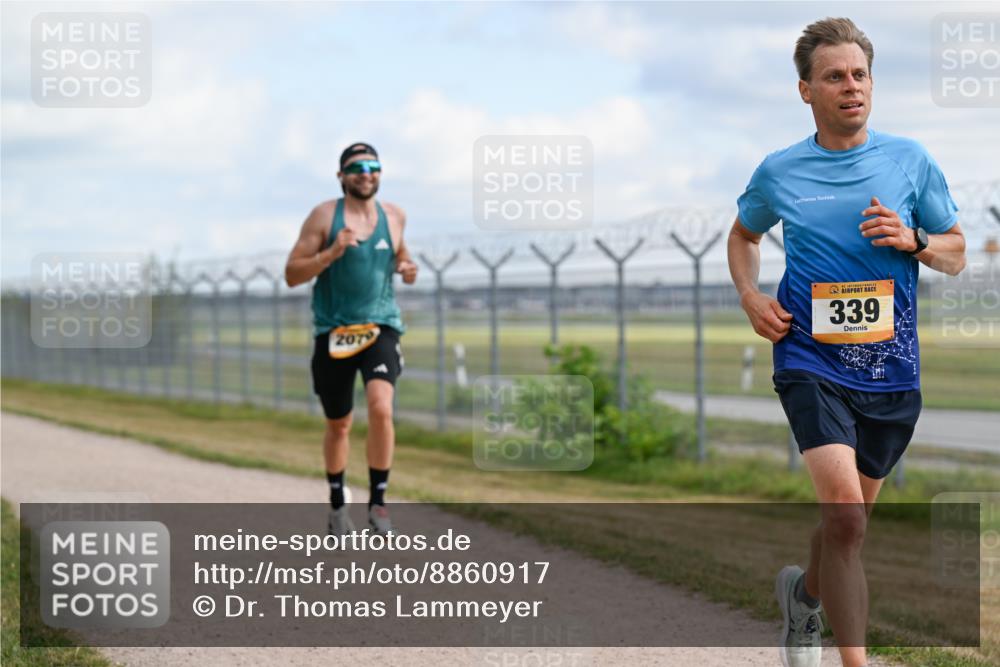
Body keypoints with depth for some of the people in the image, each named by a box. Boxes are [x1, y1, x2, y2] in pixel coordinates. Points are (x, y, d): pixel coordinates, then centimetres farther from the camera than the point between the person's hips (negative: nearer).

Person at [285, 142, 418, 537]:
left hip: (380, 327, 1)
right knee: (338, 426, 10)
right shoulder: (324, 216, -4)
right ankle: (337, 505, 32)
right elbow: (292, 275, -6)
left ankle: (377, 501, -13)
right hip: (334, 331, -1)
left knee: (381, 406, -24)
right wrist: (331, 253, -21)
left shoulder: (394, 216, 6)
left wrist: (406, 269, 4)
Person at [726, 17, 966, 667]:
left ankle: (804, 591, 47)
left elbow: (957, 253, 11)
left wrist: (913, 240, -11)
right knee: (845, 514, -21)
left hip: (891, 369, 2)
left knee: (850, 522, 16)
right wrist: (750, 295, 4)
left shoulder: (910, 160, 3)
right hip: (812, 362, -2)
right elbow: (745, 234, 22)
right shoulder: (778, 173, 3)